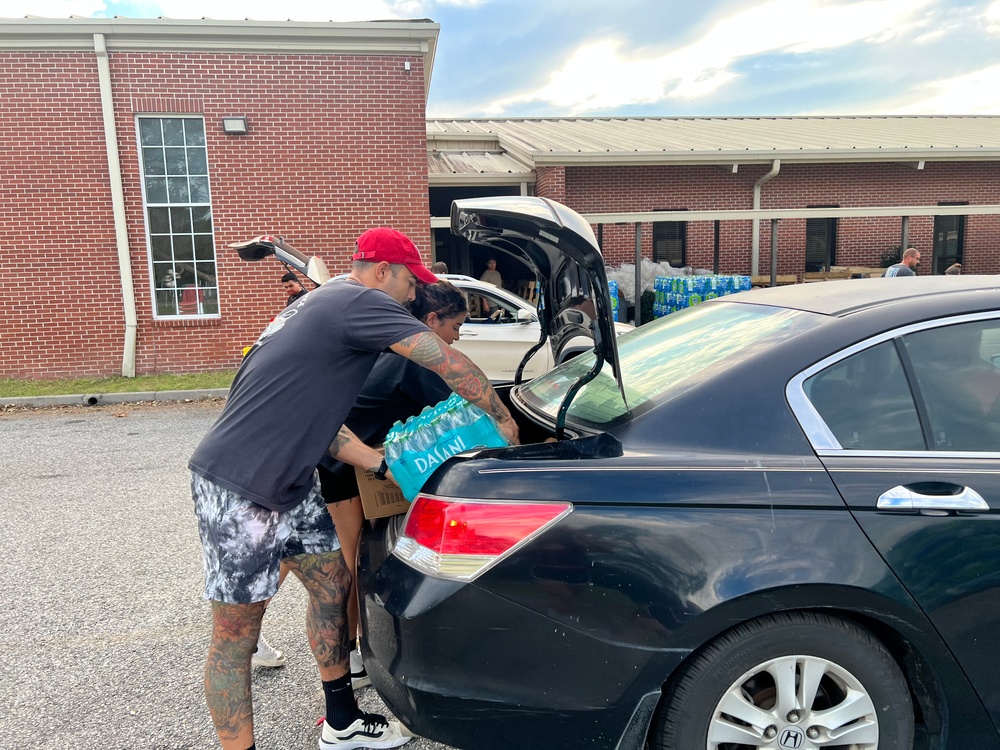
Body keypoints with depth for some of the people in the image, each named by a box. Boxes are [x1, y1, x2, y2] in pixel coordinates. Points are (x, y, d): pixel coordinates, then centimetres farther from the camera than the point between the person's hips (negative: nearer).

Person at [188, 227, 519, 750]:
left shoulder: (325, 304, 17)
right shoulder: (361, 302, -14)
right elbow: (450, 363, -17)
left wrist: (383, 466, 8)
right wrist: (503, 420, -2)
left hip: (288, 484, 11)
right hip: (236, 490, -11)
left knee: (332, 584, 17)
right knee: (235, 636, 2)